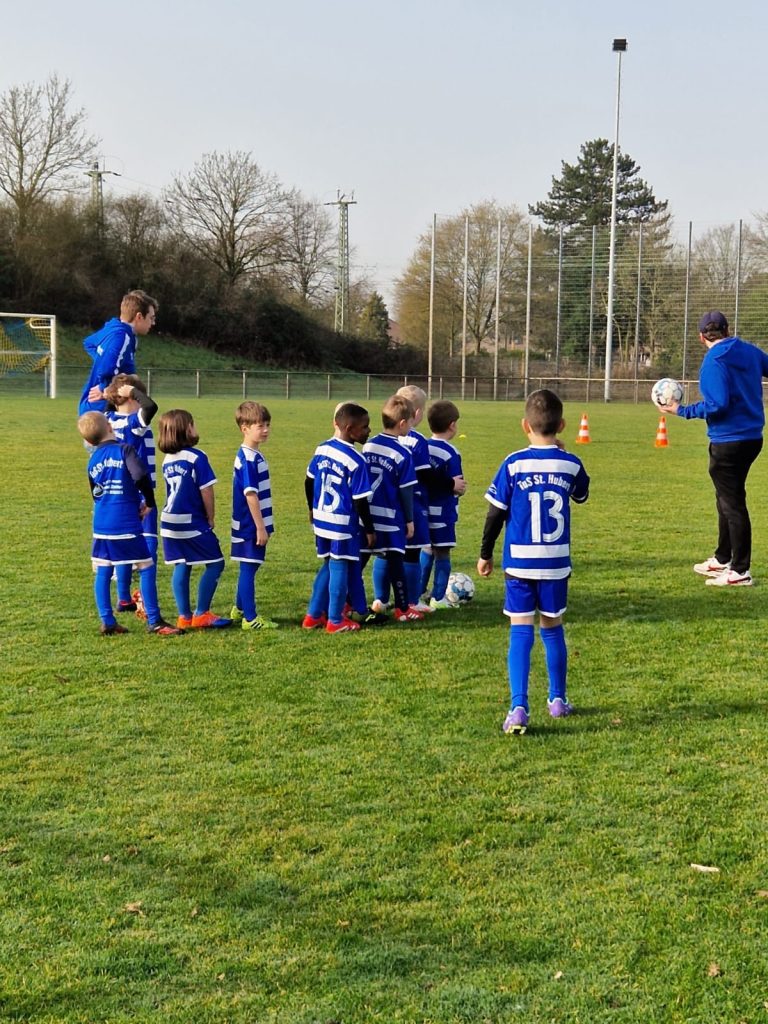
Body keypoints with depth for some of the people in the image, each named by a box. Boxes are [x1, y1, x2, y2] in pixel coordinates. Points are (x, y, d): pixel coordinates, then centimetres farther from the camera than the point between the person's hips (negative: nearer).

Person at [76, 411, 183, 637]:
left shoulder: (93, 460, 11)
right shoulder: (124, 450, -7)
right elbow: (141, 477, -22)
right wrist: (149, 502, -6)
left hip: (101, 525, 6)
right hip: (127, 524, -6)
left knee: (103, 572, 12)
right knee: (146, 569, 2)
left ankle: (107, 622, 12)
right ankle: (154, 622, 2)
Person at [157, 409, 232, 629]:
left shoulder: (167, 460, 9)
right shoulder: (196, 457, -13)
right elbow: (206, 492, -12)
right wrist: (210, 518, 3)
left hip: (170, 522, 7)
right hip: (192, 523, -7)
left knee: (181, 566, 12)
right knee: (215, 563, 3)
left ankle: (184, 617, 12)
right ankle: (201, 614, 3)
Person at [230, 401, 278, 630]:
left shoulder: (254, 456, 12)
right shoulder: (248, 459, -18)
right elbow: (250, 494, -21)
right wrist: (260, 527, -20)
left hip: (254, 524, 9)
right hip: (250, 525, -9)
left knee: (248, 568, 18)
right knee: (248, 568, -2)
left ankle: (239, 610, 31)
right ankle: (250, 618, 3)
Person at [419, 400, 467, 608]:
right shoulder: (450, 453, -15)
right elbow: (458, 488, -14)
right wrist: (454, 485, 5)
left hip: (423, 510, 6)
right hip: (442, 512, -6)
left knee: (426, 551, 19)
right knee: (442, 553, 4)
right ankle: (438, 598, 8)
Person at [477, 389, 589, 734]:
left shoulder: (513, 464, -8)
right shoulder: (571, 465, -2)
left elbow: (495, 514, -4)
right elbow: (582, 495, 20)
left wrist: (485, 554, 8)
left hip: (519, 563, -2)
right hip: (556, 563, 2)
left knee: (520, 633, -1)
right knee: (552, 629, 17)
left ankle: (518, 708, -10)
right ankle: (558, 700, 30)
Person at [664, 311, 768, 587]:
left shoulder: (714, 361, -15)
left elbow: (717, 405, -22)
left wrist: (681, 410, -13)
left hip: (727, 442, -8)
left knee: (732, 503, -1)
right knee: (728, 499, 20)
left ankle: (740, 571, 3)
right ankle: (722, 559, 32)